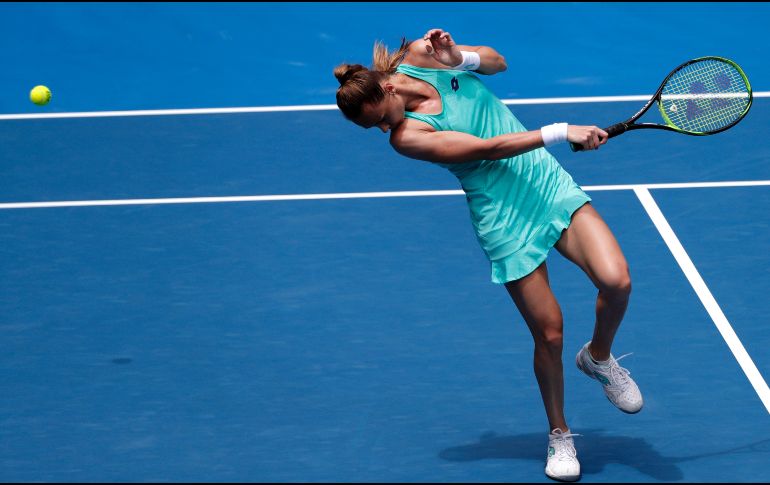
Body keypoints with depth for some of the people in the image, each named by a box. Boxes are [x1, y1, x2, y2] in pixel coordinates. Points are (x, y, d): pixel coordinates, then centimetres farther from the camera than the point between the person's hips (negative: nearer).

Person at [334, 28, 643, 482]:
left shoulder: (419, 54, -2)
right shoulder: (407, 136, -14)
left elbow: (497, 61, 11)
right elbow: (489, 148, -18)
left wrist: (458, 56, -10)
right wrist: (560, 133, -21)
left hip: (551, 184, 4)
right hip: (508, 220, -4)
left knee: (616, 280, -16)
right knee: (550, 334, -1)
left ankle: (599, 357, 16)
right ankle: (559, 435, 23)